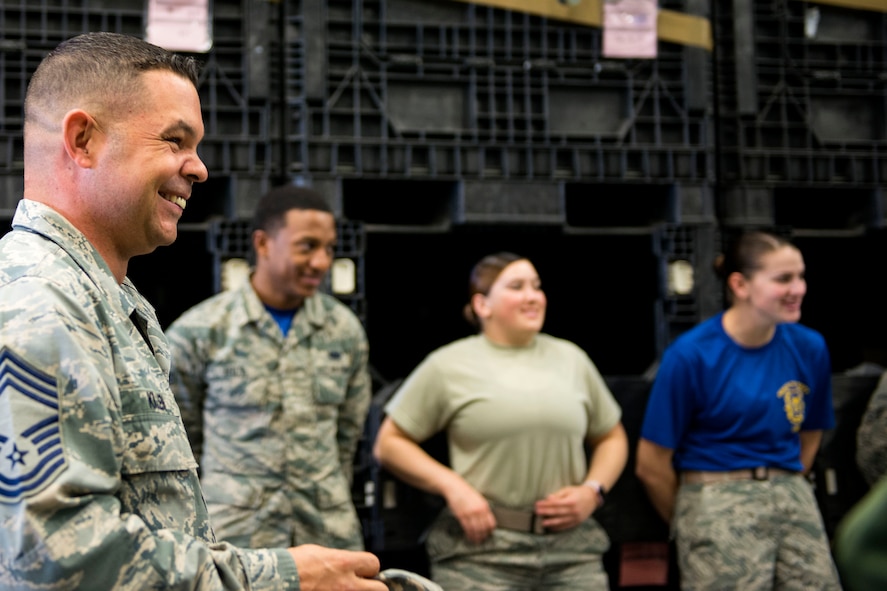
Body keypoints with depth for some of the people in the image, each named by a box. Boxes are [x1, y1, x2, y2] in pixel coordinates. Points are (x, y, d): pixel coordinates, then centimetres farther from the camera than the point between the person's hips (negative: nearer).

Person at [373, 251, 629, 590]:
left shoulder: (572, 359, 14)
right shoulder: (449, 366, 3)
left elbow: (612, 439, 21)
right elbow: (389, 444, 4)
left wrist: (593, 491, 2)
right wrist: (451, 486, -9)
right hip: (480, 551, -3)